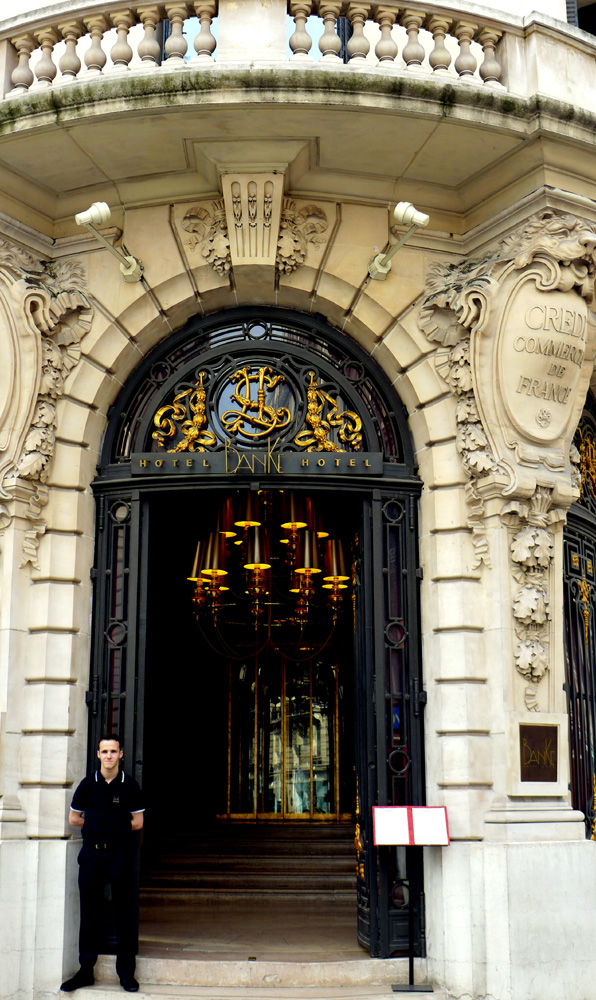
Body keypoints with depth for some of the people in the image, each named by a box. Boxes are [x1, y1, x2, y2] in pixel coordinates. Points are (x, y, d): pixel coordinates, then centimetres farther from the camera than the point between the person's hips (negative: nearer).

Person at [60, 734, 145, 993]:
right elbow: (74, 818, 12)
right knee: (90, 912, 4)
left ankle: (126, 972, 8)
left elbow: (137, 823, 2)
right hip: (92, 852, 2)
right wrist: (112, 827, 8)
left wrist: (101, 826, 3)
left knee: (125, 913, 0)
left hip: (120, 853, -2)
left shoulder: (130, 786, -1)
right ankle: (85, 970, 13)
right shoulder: (88, 784, 5)